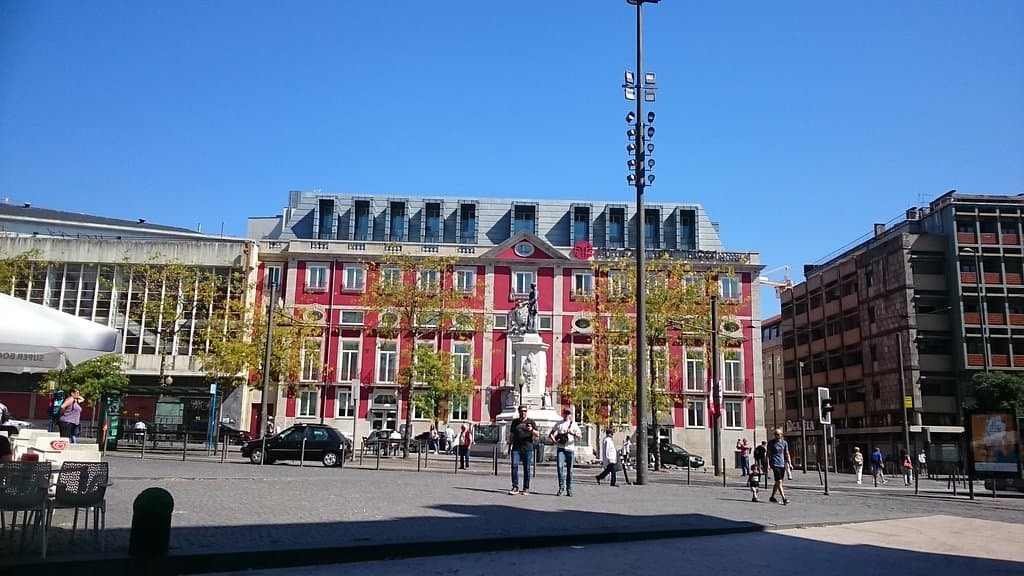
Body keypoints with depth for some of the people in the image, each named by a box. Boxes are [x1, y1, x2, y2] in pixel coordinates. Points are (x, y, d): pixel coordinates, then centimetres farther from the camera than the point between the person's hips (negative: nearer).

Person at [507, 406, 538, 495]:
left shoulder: (531, 422, 6)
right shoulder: (515, 422, 14)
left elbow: (537, 434, 1)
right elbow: (511, 435, 20)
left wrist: (532, 430, -18)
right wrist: (510, 445, 14)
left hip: (527, 448, -2)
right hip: (516, 448, 2)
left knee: (527, 468, 1)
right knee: (514, 466, -10)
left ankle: (526, 488, 9)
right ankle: (515, 487, -7)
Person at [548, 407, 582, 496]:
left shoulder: (573, 424, 9)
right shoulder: (558, 424, 13)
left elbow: (580, 435, -2)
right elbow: (550, 435, 15)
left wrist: (573, 433, -23)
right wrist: (554, 440, -5)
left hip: (570, 449, 0)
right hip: (560, 449, 0)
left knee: (569, 470, 3)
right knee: (560, 467, -16)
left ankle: (569, 490, 11)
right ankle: (561, 487, -11)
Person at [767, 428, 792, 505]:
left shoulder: (784, 443, 9)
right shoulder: (771, 443, -2)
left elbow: (787, 454, 14)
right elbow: (768, 454, 0)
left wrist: (790, 463, 4)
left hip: (782, 464, 5)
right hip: (775, 464, -5)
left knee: (777, 482, 11)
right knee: (779, 481, -15)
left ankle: (772, 497, 23)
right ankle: (784, 498, -19)